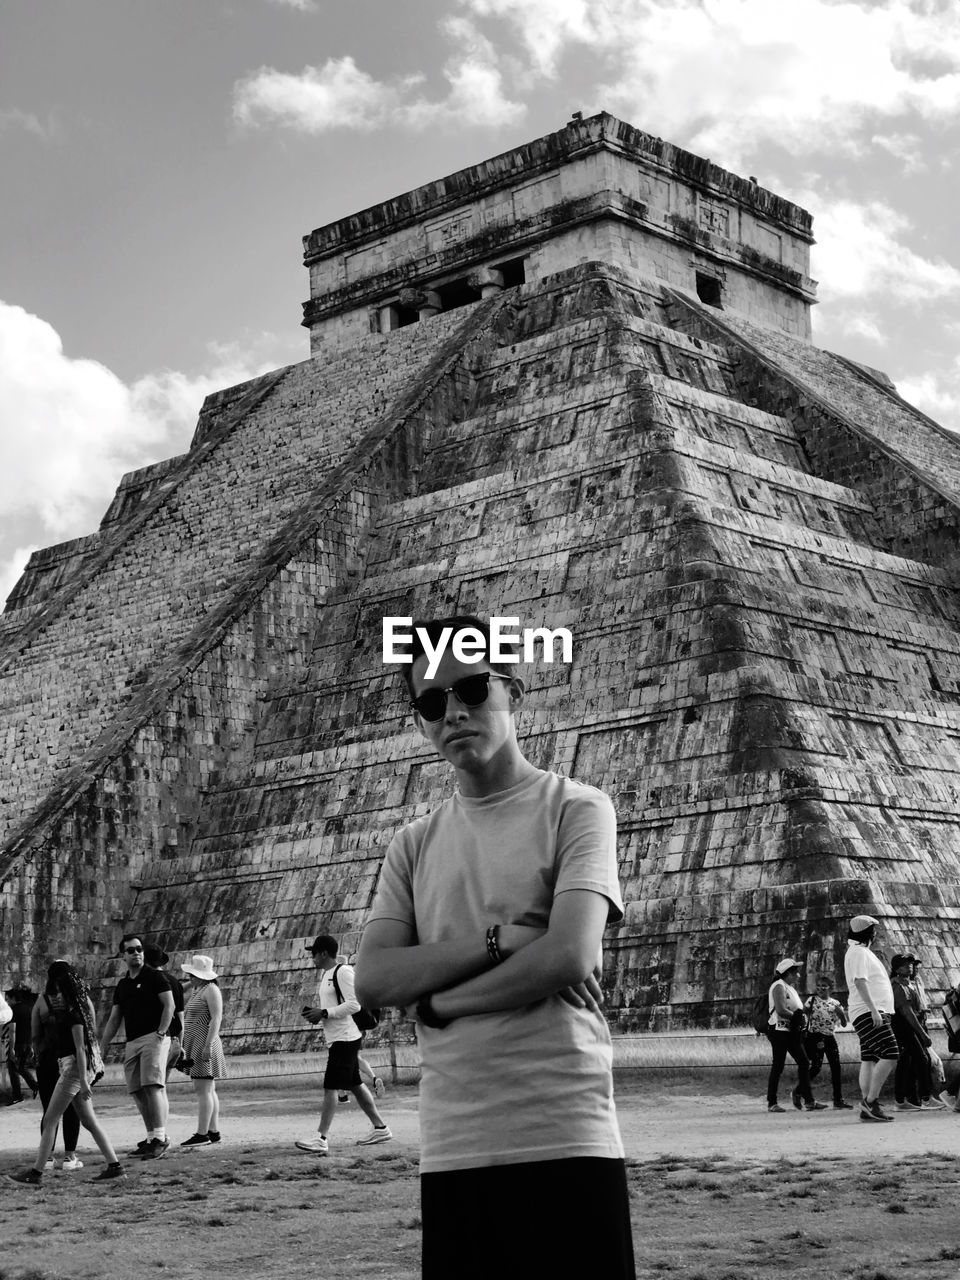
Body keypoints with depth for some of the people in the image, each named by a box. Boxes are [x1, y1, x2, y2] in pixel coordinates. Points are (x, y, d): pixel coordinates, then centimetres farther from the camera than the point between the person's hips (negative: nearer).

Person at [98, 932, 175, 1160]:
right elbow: (114, 1019, 21)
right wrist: (101, 1047, 15)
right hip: (132, 1043, 7)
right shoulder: (122, 985, 19)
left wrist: (161, 1033, -18)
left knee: (153, 1086, -18)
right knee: (137, 1091, 3)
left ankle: (160, 1138, -21)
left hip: (153, 1038, -7)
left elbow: (169, 1005, -7)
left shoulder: (155, 976, 1)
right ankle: (151, 1138, 10)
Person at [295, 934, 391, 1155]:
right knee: (355, 1085, 14)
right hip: (334, 1038, 10)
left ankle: (321, 1139, -15)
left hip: (344, 1038, -10)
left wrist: (323, 1013, -19)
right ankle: (380, 1128, 22)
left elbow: (354, 1005, -20)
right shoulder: (325, 974, 17)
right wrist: (316, 1012, 7)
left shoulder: (343, 972, -14)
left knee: (331, 1087, -12)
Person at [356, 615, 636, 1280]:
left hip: (566, 1141, -4)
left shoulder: (576, 808, 0)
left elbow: (569, 955, -14)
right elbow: (374, 979, 1)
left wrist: (439, 1000, -3)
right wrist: (498, 941, -11)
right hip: (451, 1149, 4)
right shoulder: (413, 845, 14)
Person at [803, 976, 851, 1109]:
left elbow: (844, 1024, 10)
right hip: (815, 1037, -4)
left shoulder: (835, 1003, 9)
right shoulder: (812, 1000, -1)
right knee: (816, 1066, -11)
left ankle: (838, 1100, 1)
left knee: (836, 1068, -3)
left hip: (830, 1038, 4)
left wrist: (841, 1012, -9)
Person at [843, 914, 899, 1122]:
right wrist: (873, 1009, -26)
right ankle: (870, 1101, -18)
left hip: (872, 1013, 10)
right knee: (890, 1056, -17)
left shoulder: (863, 952, 24)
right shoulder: (858, 952, -9)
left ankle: (867, 1108, 3)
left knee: (869, 1059, 5)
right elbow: (860, 982, -20)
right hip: (868, 1013, -10)